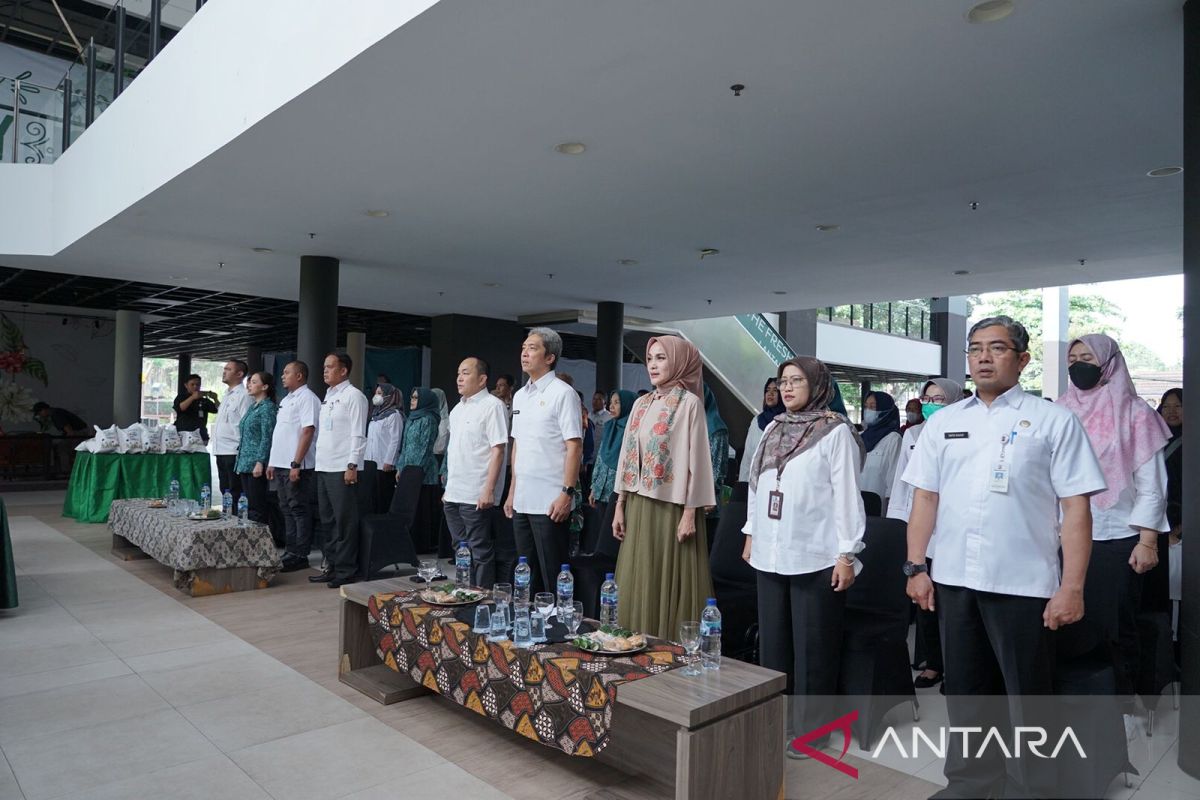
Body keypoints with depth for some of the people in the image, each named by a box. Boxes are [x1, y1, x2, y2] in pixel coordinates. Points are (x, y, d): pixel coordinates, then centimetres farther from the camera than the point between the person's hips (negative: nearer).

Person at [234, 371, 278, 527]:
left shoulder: (267, 407, -9)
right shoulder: (252, 407, 18)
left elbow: (267, 437, -15)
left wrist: (260, 462, -20)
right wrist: (240, 461, 19)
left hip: (256, 464, -9)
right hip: (245, 464, 9)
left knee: (257, 506, -7)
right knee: (248, 504, 10)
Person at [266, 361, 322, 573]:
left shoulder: (307, 398, -10)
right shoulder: (286, 400, 19)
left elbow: (308, 431, -18)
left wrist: (296, 464, -22)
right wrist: (272, 462, 17)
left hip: (296, 467, -9)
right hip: (281, 465, 9)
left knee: (299, 510, -4)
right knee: (287, 510, 13)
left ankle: (300, 555, 2)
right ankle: (290, 552, 20)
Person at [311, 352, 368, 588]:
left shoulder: (353, 396, -8)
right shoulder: (328, 397, 18)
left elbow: (358, 434, -13)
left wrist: (352, 466, -18)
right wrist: (320, 461, 16)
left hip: (342, 469, -9)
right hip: (324, 468, 9)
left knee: (344, 521, -4)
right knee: (328, 520, 13)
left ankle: (346, 570, 3)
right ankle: (333, 566, 22)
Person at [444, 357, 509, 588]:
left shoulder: (492, 406, -9)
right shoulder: (457, 409, 16)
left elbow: (498, 450, -15)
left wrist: (489, 490, -20)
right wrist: (448, 487, 17)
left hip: (476, 497, -8)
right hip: (453, 495, 8)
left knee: (480, 552, -1)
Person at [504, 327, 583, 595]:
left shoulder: (562, 393, -8)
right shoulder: (519, 396, 14)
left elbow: (574, 447, -13)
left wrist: (567, 493, -19)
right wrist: (512, 492, 16)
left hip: (550, 503, -7)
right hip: (522, 502, 7)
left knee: (552, 577, 1)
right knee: (527, 574, 15)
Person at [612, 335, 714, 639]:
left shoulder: (689, 403, -7)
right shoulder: (641, 404, 11)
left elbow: (695, 458, -10)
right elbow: (629, 455, 12)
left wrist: (690, 513, -13)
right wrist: (620, 505, 11)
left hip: (673, 508, -6)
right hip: (639, 506, 6)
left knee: (671, 585, 1)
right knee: (639, 584, 11)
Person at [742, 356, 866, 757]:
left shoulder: (836, 431, -8)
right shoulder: (773, 428, 11)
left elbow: (846, 494, -10)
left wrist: (847, 554, -12)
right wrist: (751, 534, 15)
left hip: (815, 556, -6)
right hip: (771, 554, 6)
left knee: (812, 646, 4)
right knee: (773, 641, 15)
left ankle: (810, 727, 18)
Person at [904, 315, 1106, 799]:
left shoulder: (1054, 422, -2)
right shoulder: (943, 423, 8)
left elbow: (1076, 508, -5)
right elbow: (925, 498, 9)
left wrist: (1072, 587, -10)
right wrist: (915, 567, 4)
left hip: (1023, 583, -4)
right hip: (953, 580, 4)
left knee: (1027, 699, 9)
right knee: (964, 691, 16)